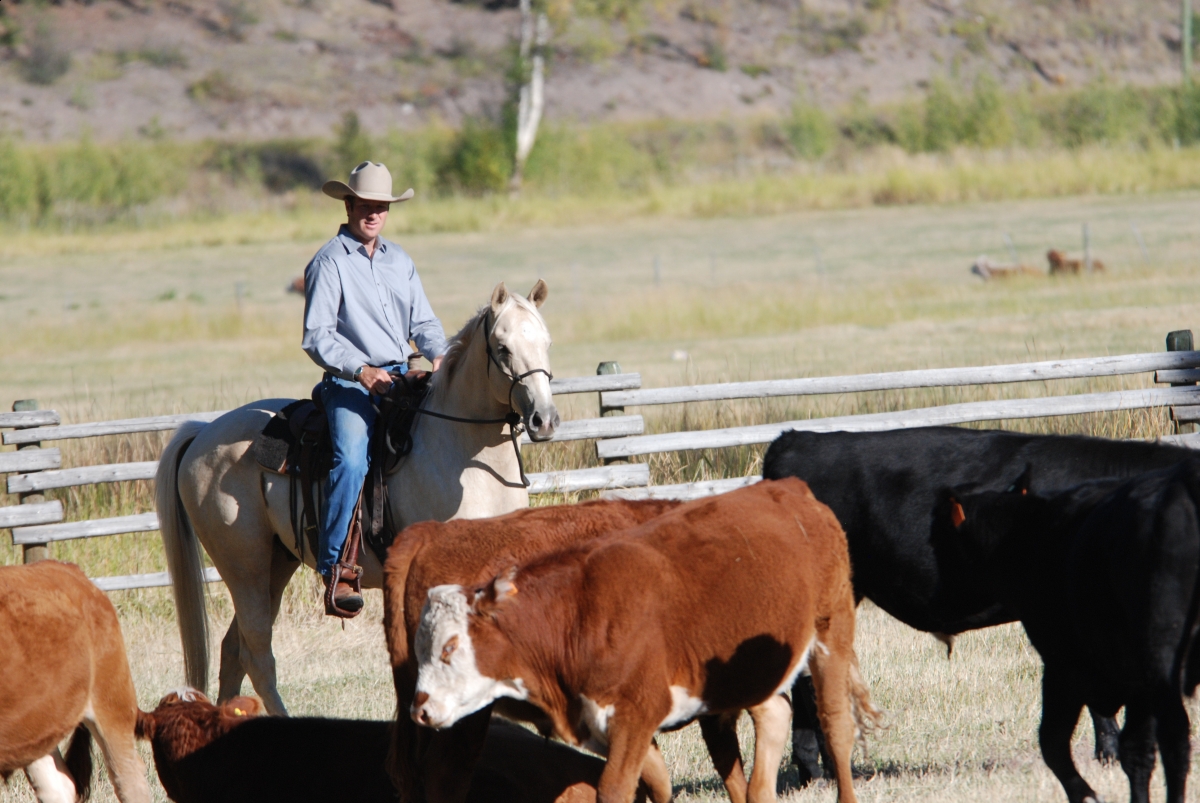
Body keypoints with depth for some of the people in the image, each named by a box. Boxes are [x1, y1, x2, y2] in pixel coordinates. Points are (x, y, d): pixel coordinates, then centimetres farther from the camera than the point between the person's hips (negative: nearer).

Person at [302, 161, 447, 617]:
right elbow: (317, 336, -8)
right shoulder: (330, 263, -2)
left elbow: (423, 321, 20)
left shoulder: (400, 262, 17)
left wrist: (438, 354, -2)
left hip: (402, 377, 6)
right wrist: (360, 369, -22)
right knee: (351, 460, -29)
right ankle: (336, 571, -31)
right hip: (349, 383, -6)